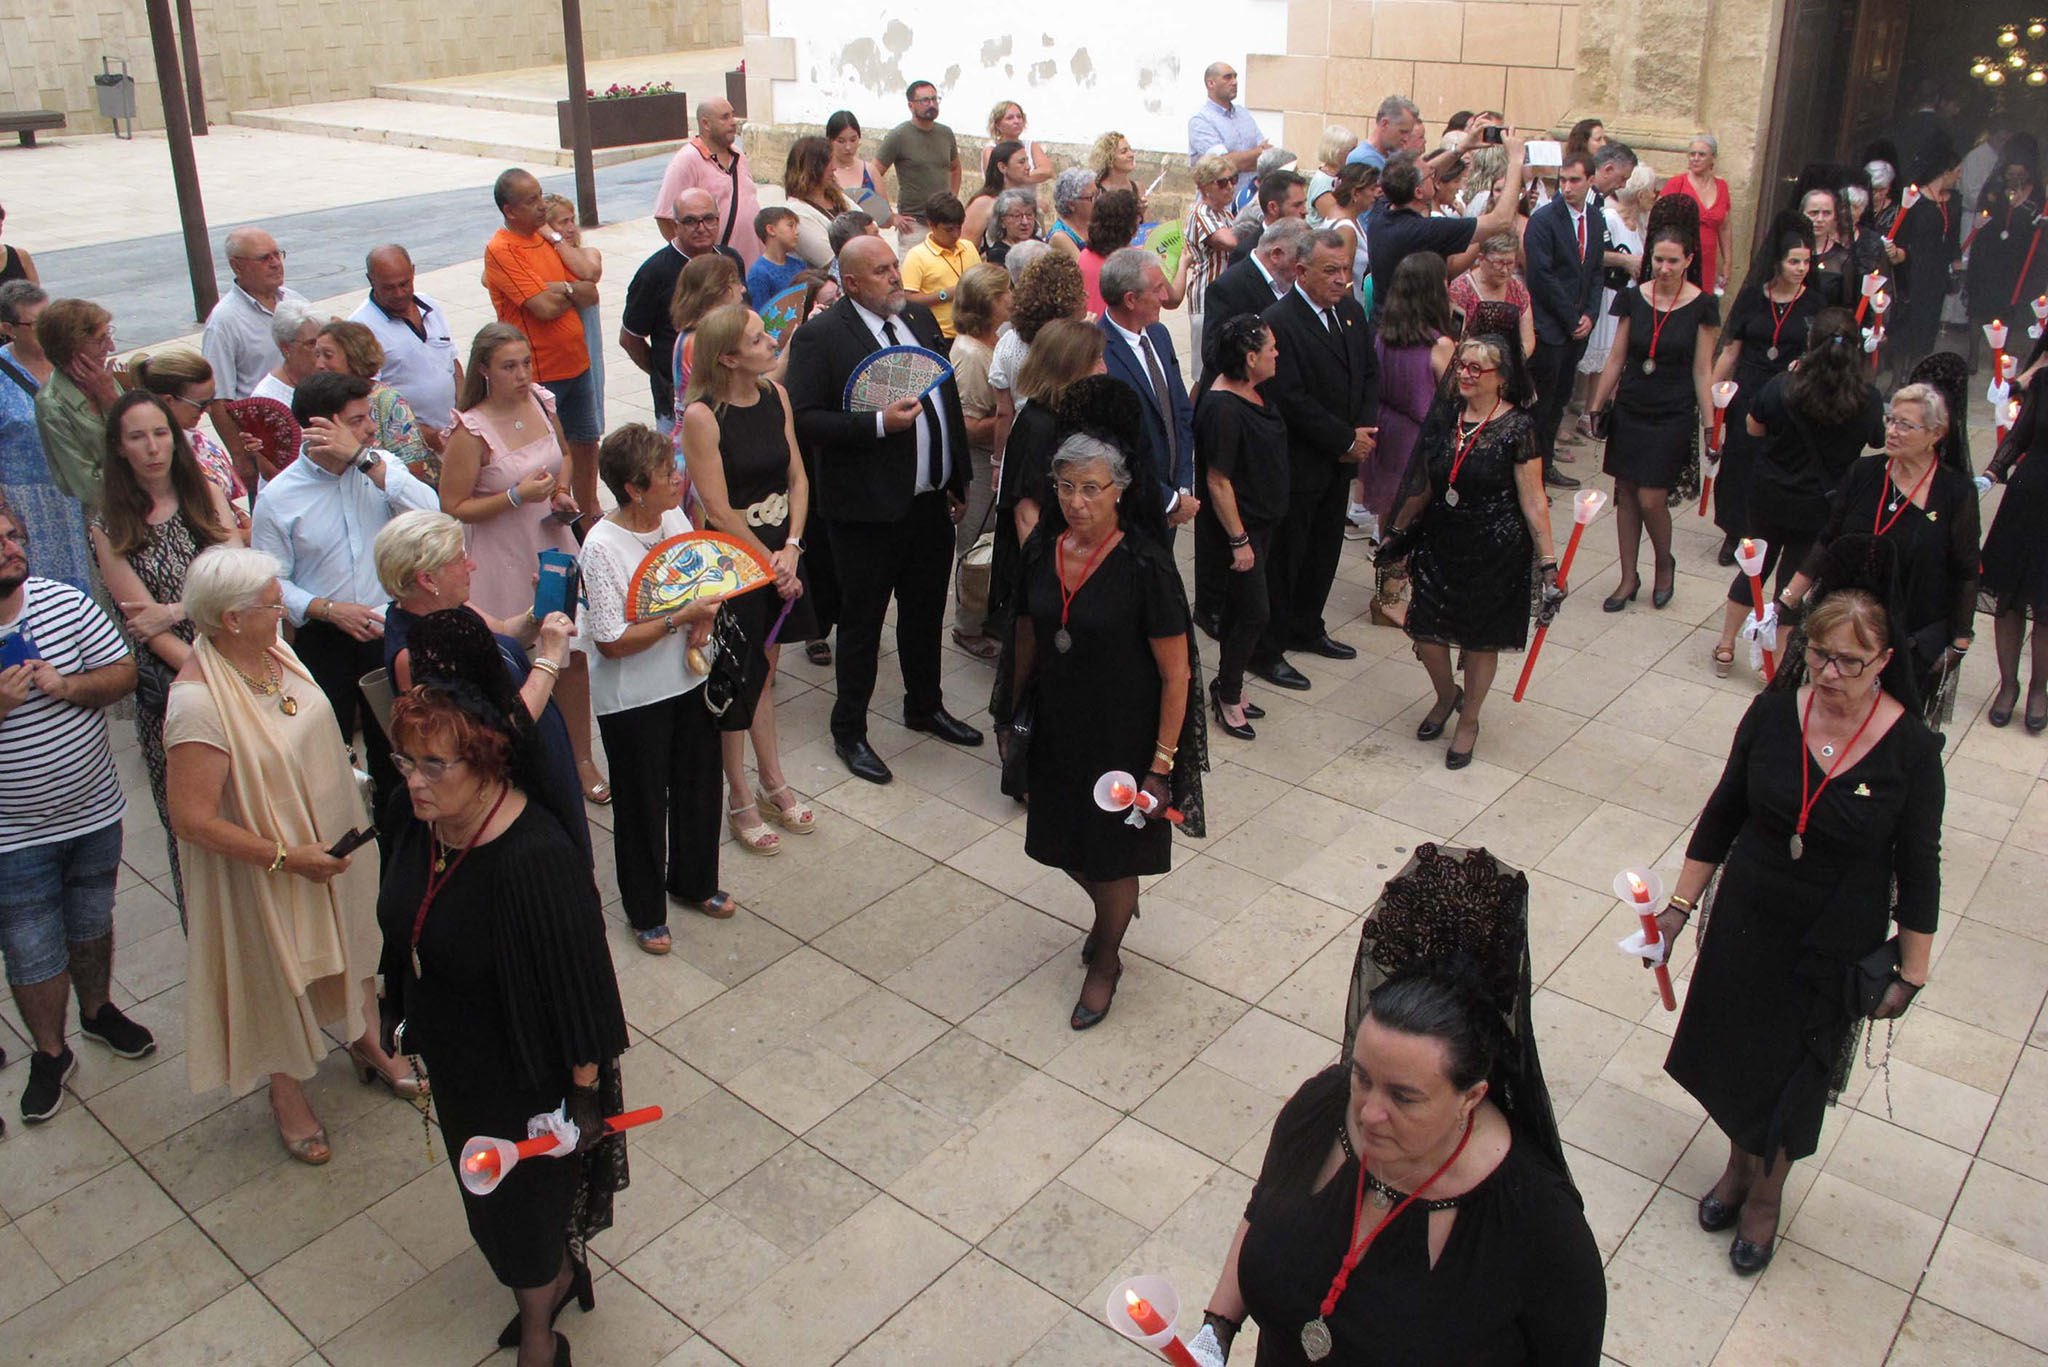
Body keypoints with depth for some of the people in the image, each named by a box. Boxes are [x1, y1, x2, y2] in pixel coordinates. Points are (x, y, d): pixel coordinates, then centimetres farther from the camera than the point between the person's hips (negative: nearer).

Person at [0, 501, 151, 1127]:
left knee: (92, 926, 24)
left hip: (94, 813, 3)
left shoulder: (67, 602, -8)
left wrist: (67, 687, -22)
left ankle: (98, 1011, 48)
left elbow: (125, 673, -4)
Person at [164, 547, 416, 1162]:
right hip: (265, 875, -7)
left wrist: (352, 823, 13)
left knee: (354, 942, 24)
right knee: (280, 975, 14)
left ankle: (368, 1043, 49)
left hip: (335, 841, 7)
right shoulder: (197, 700, -31)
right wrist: (288, 856, -25)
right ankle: (287, 1093, 39)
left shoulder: (274, 649, -7)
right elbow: (193, 819, -29)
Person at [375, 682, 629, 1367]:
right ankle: (562, 1273, 57)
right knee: (487, 1186, 29)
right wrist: (405, 1018, 18)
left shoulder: (535, 858, -36)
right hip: (452, 1059, 8)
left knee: (521, 1199, 15)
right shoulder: (420, 824, -13)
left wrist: (585, 1093, -19)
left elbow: (580, 987, -27)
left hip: (522, 1076, -7)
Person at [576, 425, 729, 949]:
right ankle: (645, 910, 29)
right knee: (643, 803, 9)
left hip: (690, 680, 7)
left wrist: (703, 620, -4)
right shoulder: (602, 547, -22)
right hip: (633, 701, -6)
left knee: (699, 786, 19)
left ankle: (695, 881, 43)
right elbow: (612, 642, -23)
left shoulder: (676, 518, -2)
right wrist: (681, 618, -27)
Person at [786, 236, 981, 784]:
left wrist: (959, 480, 12)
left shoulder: (921, 317, 9)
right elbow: (806, 420, -18)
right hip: (869, 510, -6)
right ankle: (849, 731, 23)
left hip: (932, 501, 7)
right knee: (862, 621, 7)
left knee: (926, 611, 20)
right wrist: (879, 424, -27)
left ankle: (925, 706, 41)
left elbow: (949, 399, 15)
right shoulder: (819, 337, -13)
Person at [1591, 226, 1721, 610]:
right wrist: (1596, 408, 7)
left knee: (1651, 499, -7)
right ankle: (1629, 578, 18)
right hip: (1630, 409, 3)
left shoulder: (1701, 305, -5)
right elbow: (1616, 358, 7)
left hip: (1673, 416, -3)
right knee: (1625, 494, 5)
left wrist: (1708, 426, -4)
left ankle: (1665, 564, 22)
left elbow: (1703, 371, -3)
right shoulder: (1633, 297, 1)